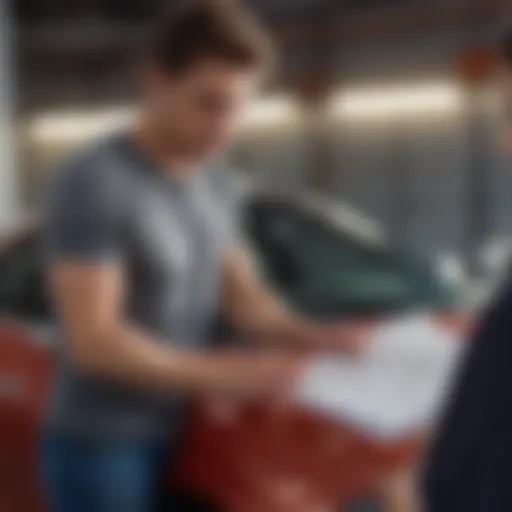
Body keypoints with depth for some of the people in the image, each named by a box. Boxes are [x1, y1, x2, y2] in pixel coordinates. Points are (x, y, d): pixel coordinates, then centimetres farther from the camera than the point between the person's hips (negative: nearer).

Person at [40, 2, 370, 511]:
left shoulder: (216, 185, 7)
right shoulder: (92, 183, -19)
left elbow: (242, 295, 12)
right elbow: (92, 340, -24)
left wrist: (315, 335, -6)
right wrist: (222, 373, -29)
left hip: (176, 438, 7)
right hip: (99, 446, -7)